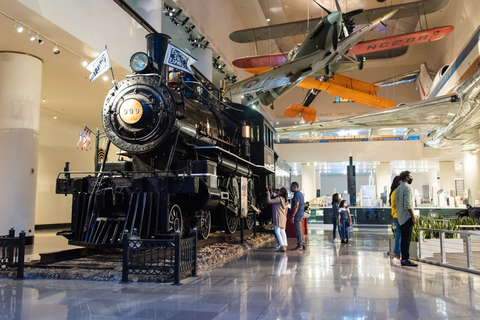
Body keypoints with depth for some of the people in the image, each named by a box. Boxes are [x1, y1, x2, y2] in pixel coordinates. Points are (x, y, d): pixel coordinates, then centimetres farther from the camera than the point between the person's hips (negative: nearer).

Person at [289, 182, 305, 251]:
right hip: (301, 214, 10)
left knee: (298, 230, -6)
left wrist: (292, 216, -22)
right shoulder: (300, 194, 17)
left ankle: (299, 245, -2)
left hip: (297, 214, -10)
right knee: (299, 230, 14)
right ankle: (302, 245, 18)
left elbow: (296, 206, -22)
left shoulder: (297, 194, -16)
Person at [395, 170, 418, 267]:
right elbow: (408, 205, -20)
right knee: (407, 239, -8)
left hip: (400, 218, 9)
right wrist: (413, 217, -15)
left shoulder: (398, 189, 17)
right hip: (407, 217, -9)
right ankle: (405, 259, -9)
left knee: (404, 238, 10)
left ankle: (403, 258, 12)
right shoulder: (407, 187, -11)